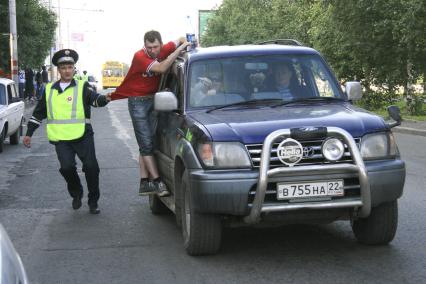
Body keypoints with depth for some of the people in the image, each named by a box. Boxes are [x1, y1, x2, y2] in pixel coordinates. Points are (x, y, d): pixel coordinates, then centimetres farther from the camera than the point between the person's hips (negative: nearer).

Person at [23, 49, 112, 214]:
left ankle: (93, 201, 14)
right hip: (60, 138, 2)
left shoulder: (82, 87, 4)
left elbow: (95, 99, -15)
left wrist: (105, 99, -38)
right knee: (67, 167, -14)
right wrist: (29, 133, 21)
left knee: (91, 167, -5)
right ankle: (76, 194, 15)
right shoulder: (49, 90, 14)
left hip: (82, 136, -2)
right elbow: (38, 113, 22)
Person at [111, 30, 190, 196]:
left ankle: (144, 183, 8)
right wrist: (179, 49, -31)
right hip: (138, 101, -6)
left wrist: (186, 44, -11)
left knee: (146, 144, 7)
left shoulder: (164, 50, -4)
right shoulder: (140, 57, -20)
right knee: (146, 144, -8)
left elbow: (182, 40, 13)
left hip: (153, 99, 6)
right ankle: (156, 181, -9)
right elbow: (161, 68, -34)